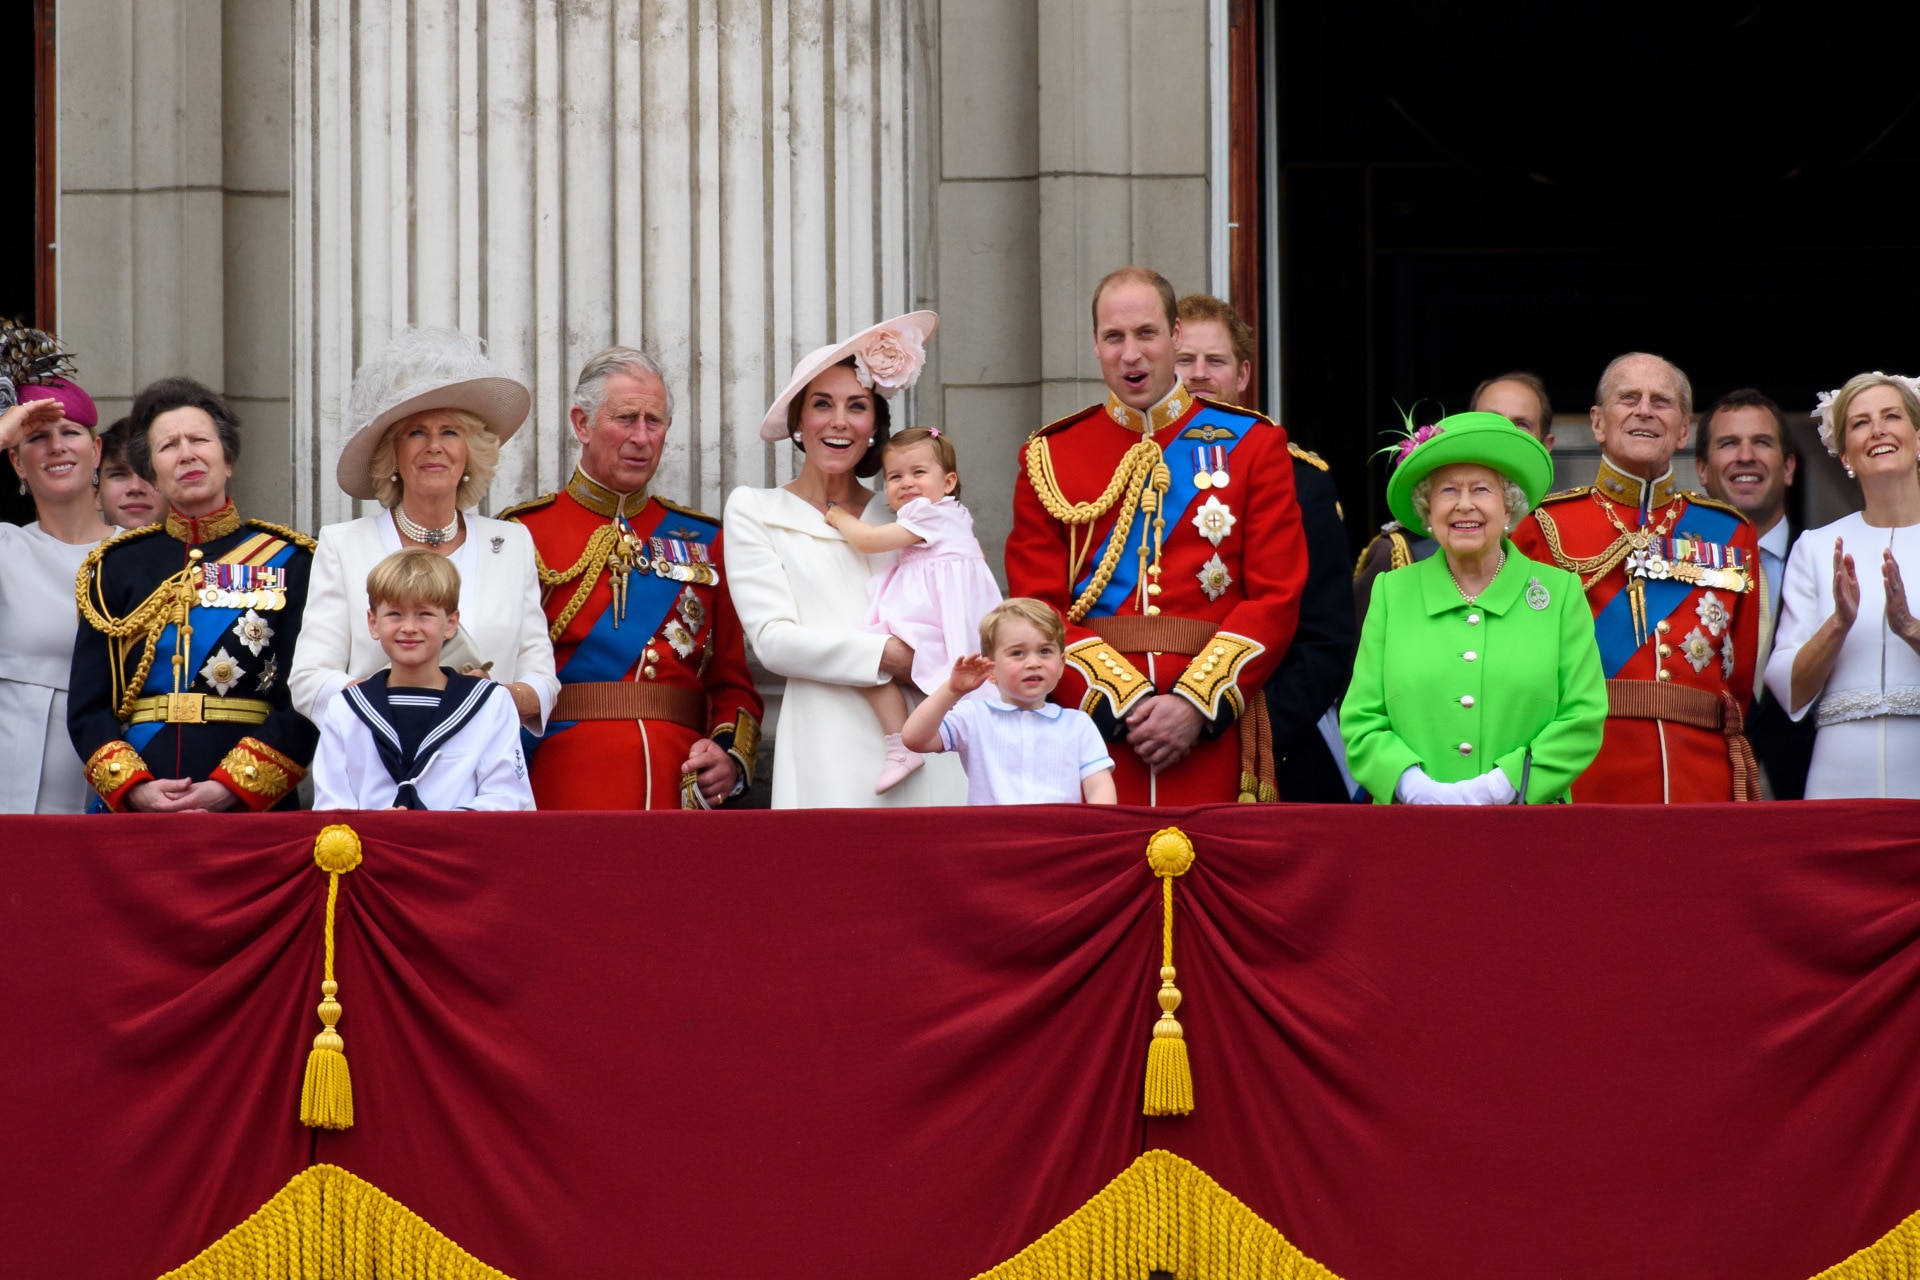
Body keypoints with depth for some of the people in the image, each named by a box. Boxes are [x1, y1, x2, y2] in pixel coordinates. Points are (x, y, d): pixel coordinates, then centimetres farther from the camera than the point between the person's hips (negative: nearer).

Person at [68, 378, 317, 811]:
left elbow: (305, 702, -3)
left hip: (252, 810, -1)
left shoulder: (288, 561, 5)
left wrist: (228, 789, -15)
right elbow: (86, 706, 6)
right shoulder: (117, 567, 11)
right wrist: (134, 788, -11)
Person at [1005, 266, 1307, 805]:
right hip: (1091, 725, 0)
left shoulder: (1253, 445, 7)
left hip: (1213, 733, 0)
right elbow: (1037, 609, 2)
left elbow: (1276, 598, 0)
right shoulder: (1048, 457, 9)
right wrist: (1124, 703, -12)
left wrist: (1196, 703, -12)